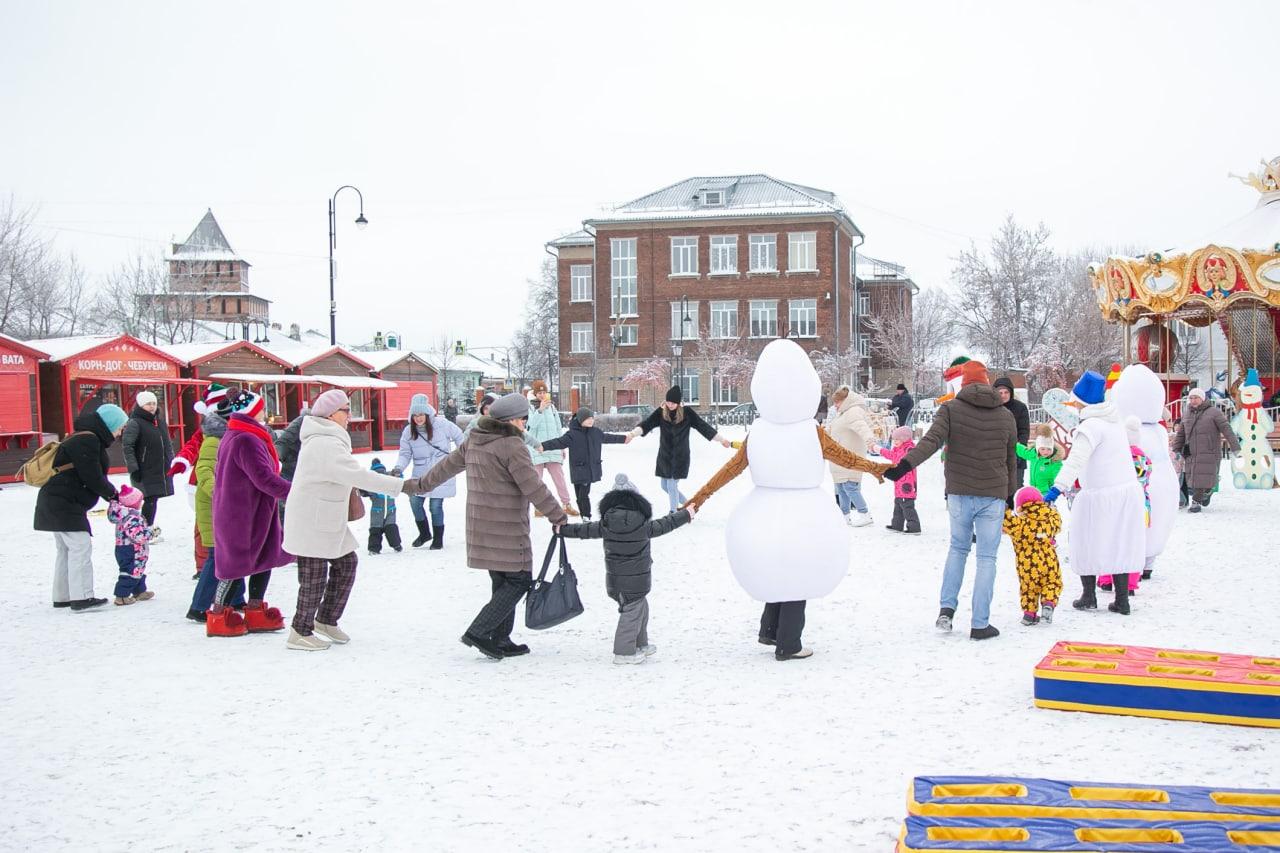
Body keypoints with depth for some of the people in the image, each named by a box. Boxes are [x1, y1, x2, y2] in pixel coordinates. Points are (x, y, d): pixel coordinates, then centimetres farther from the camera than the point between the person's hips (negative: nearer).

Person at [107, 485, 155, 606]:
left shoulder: (123, 515, 9)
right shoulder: (133, 518, -24)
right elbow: (139, 535, -29)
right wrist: (151, 532, -15)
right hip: (131, 552, -11)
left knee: (138, 571, 22)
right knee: (131, 573, -5)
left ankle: (140, 591, 34)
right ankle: (122, 596, -4)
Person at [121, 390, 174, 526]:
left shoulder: (160, 421, 15)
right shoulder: (134, 423, -9)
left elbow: (168, 444, 25)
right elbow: (128, 447, -14)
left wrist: (172, 462, 21)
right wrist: (133, 468, -19)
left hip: (162, 471, 7)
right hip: (145, 473, -7)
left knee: (153, 499, 10)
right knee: (150, 500, -10)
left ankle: (149, 527, 20)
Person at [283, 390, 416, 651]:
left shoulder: (324, 440, 14)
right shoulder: (326, 445, -22)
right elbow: (357, 475, -28)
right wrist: (400, 485, -28)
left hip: (325, 520, 10)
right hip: (311, 524, -10)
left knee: (347, 563, 14)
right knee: (314, 577, -2)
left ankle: (326, 620, 24)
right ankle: (300, 634, 10)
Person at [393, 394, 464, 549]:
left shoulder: (442, 424, -10)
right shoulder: (409, 432, -3)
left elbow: (459, 437, 4)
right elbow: (405, 454, -1)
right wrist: (399, 468, -19)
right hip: (420, 475, 3)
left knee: (436, 506, -4)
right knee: (415, 502, -2)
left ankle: (438, 539, 14)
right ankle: (424, 533, 23)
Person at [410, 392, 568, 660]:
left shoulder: (474, 441, 10)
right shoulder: (512, 446, -15)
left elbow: (449, 464, 24)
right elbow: (533, 487, -18)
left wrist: (423, 484, 39)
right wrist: (558, 517, -13)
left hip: (481, 527, 9)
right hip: (507, 530, -9)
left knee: (502, 582, 17)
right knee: (519, 580, 0)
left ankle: (499, 641, 19)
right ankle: (479, 632, -5)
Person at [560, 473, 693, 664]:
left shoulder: (606, 523, -3)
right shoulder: (643, 525, -11)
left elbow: (586, 530, 6)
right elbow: (664, 525, 1)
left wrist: (563, 529, 21)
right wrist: (686, 515, 16)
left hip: (614, 577, 5)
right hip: (637, 579, -5)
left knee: (641, 606, 21)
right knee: (632, 612, 1)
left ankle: (640, 644, 32)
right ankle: (624, 652, 2)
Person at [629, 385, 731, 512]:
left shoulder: (687, 412, -9)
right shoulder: (661, 412, -5)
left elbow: (703, 426, -7)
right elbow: (647, 424, -16)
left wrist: (721, 439, -9)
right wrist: (633, 433, -34)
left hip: (680, 456, -4)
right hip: (664, 455, 4)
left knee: (672, 485, -7)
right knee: (665, 486, 11)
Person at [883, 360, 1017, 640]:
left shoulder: (950, 409, -3)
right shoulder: (1006, 416, 6)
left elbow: (932, 440, -20)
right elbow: (1011, 460, 13)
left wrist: (906, 464, -27)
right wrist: (1009, 494, 23)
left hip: (959, 493, 0)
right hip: (993, 496, 0)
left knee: (958, 548, 20)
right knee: (986, 557, 4)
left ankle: (946, 608, 10)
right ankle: (980, 624, 3)